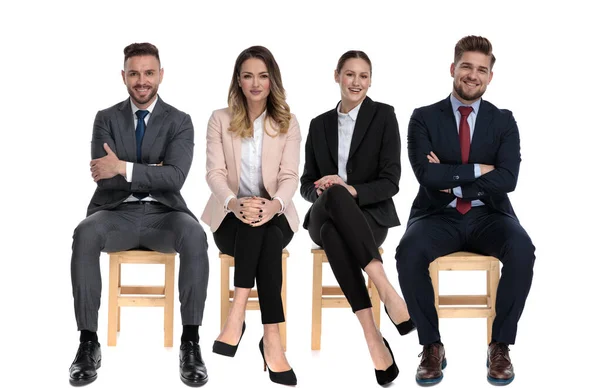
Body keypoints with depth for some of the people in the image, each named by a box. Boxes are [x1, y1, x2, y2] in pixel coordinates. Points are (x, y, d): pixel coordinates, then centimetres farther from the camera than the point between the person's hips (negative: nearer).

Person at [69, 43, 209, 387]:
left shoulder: (180, 122, 3)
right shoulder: (106, 119, 7)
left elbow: (174, 178, -14)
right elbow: (104, 178, -6)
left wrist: (124, 168, -24)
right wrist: (152, 173, -13)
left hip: (163, 214, 0)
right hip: (117, 214, 1)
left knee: (194, 236, -36)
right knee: (85, 234, -35)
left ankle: (191, 343, -28)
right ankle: (89, 343, -28)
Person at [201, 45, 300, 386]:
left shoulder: (288, 122, 6)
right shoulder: (220, 119, 5)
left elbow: (290, 176, -5)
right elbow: (215, 172, -7)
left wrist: (274, 205, -30)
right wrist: (235, 203, -30)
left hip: (274, 215, 1)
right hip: (231, 216, -1)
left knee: (263, 228, -37)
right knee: (264, 239, -36)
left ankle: (238, 315, -44)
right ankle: (271, 337, -45)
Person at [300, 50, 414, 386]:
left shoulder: (383, 116, 2)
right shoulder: (320, 124, 14)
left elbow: (390, 182, -3)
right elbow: (307, 185, 13)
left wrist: (351, 190, -21)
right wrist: (323, 190, -12)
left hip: (369, 216, -2)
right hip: (324, 217, 2)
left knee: (333, 232, -41)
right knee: (333, 196, -39)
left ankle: (371, 333, -46)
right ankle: (387, 292, -46)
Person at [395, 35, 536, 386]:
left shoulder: (504, 121, 5)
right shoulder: (424, 118, 2)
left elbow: (507, 179, -9)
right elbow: (427, 175, -14)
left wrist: (451, 180, -13)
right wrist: (477, 170, -12)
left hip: (488, 216, 1)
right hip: (439, 216, -1)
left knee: (522, 251, -33)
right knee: (409, 252, -34)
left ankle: (500, 346, -16)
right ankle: (432, 346, -16)